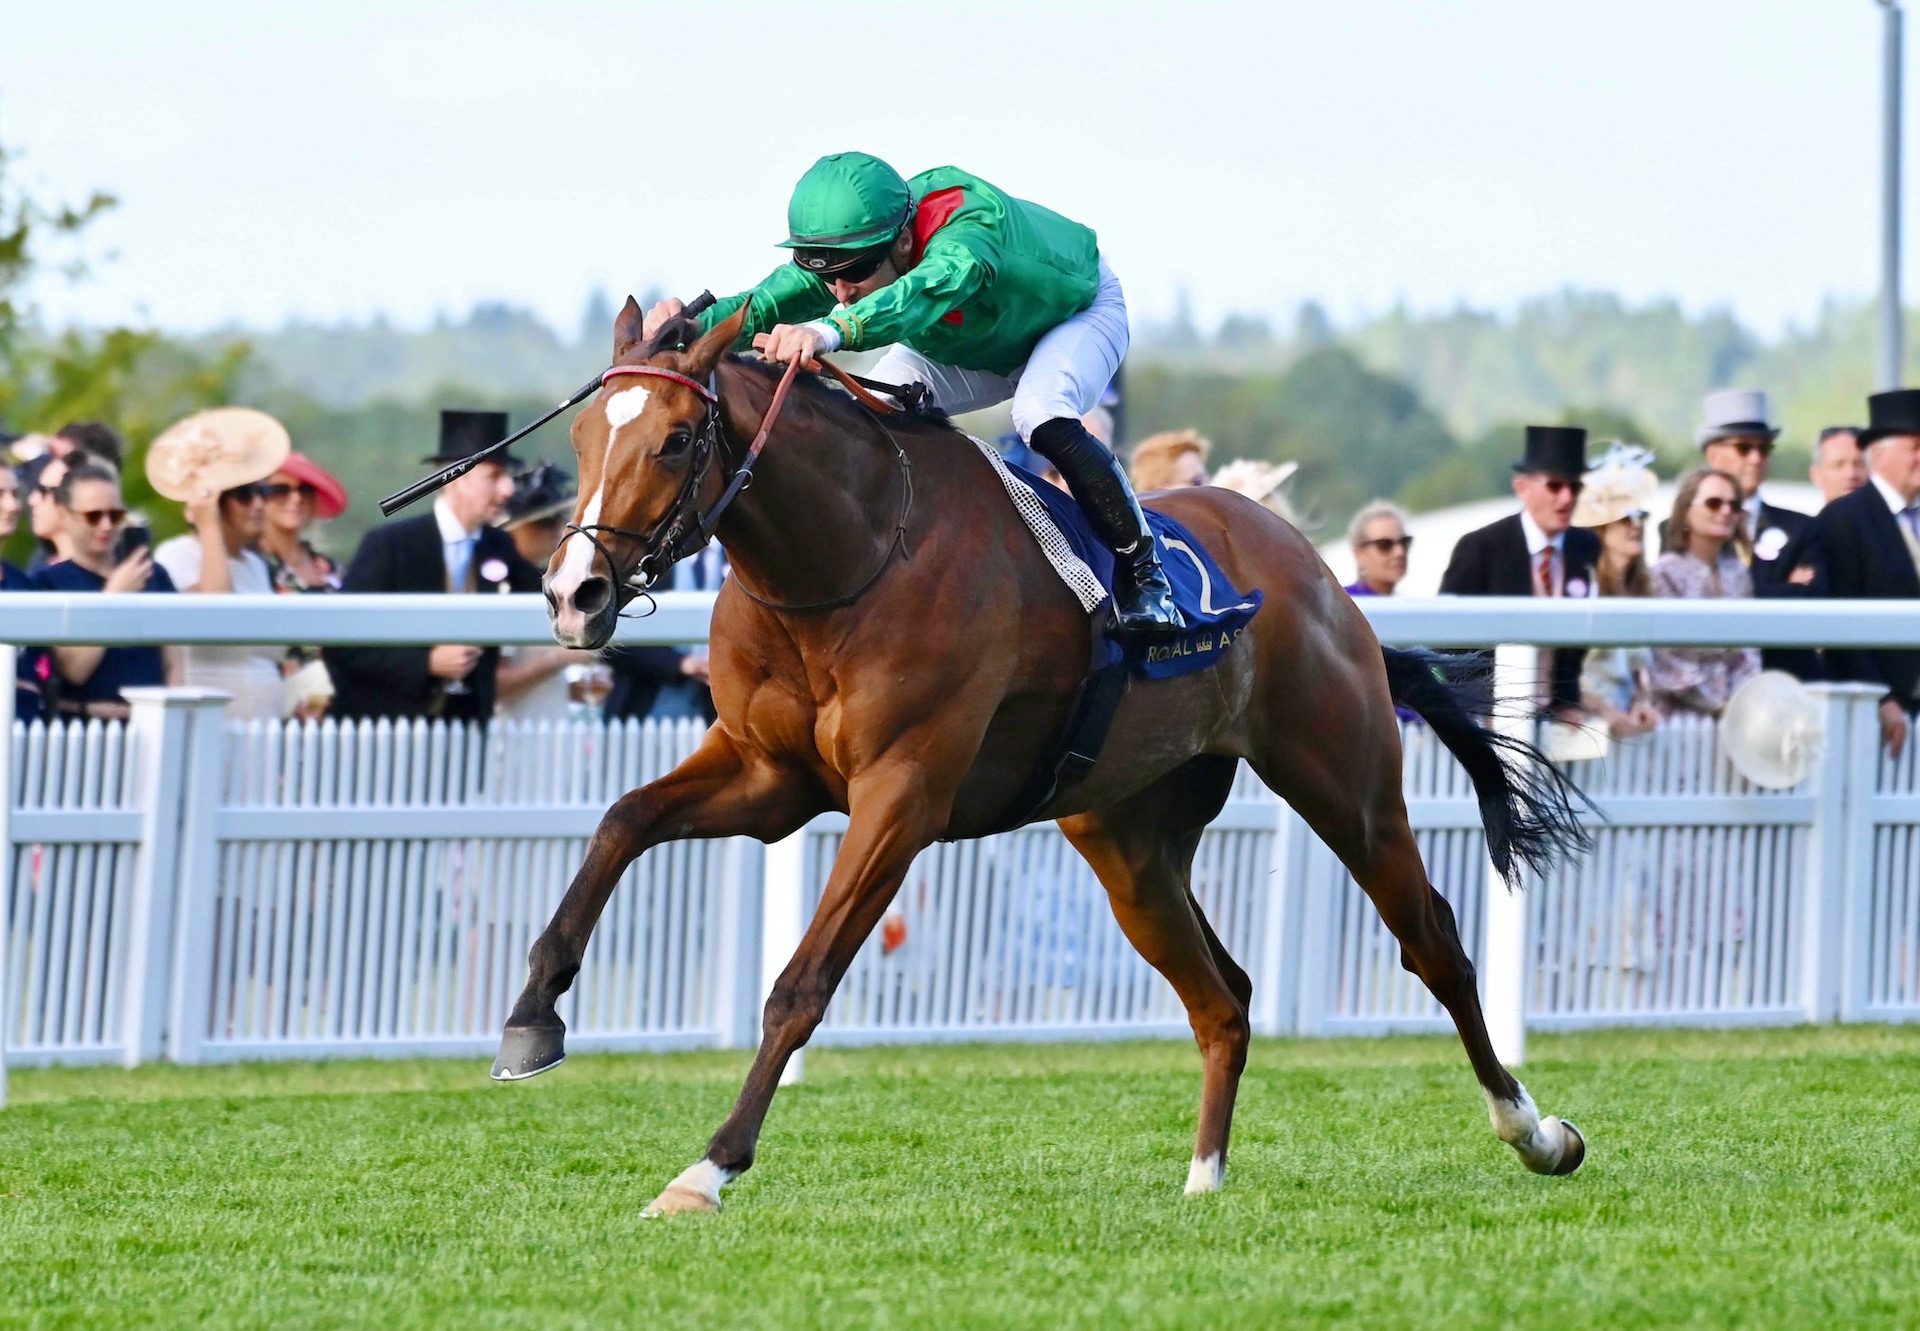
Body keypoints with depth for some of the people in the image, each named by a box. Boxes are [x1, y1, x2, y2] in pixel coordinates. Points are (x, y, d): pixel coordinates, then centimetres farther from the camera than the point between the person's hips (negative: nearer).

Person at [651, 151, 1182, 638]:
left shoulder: (971, 220, -46)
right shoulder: (846, 247, -27)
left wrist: (832, 330, -84)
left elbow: (934, 286, -67)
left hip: (1077, 312, -6)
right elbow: (764, 306, -38)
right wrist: (691, 322, -60)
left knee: (1043, 419, -34)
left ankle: (1142, 571, -18)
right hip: (968, 343, 6)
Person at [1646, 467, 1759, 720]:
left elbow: (1747, 651, 11)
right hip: (1682, 713, -5)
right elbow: (1669, 658, -8)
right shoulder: (1665, 573, -5)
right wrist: (1718, 705, -9)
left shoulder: (1738, 573, 11)